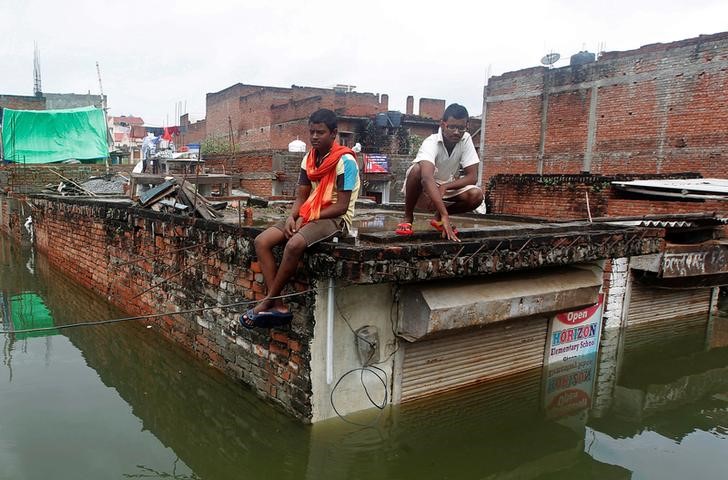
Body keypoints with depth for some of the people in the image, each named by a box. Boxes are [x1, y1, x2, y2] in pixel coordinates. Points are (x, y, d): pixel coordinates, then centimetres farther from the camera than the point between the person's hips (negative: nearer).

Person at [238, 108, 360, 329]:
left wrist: (307, 218, -16)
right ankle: (278, 307, -16)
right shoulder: (309, 159, 9)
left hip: (335, 219, -8)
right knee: (262, 241, -11)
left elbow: (341, 206, -16)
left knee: (295, 244, -35)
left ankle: (267, 302, -16)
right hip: (308, 216, 8)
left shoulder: (345, 161, -12)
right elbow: (301, 197, 10)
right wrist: (292, 217, -11)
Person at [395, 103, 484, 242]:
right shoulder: (431, 143, -27)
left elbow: (472, 177, -13)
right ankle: (408, 218, -15)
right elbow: (427, 178, -45)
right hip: (422, 191, -4)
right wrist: (445, 215, -54)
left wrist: (445, 186, -31)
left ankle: (438, 218, 2)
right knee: (417, 169, -36)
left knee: (476, 195, -24)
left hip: (446, 190, 4)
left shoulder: (466, 140, -12)